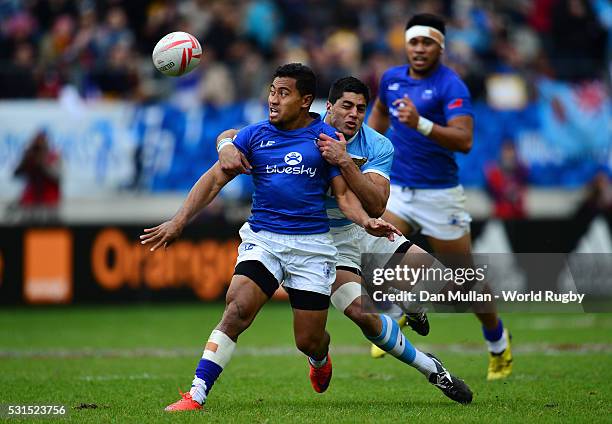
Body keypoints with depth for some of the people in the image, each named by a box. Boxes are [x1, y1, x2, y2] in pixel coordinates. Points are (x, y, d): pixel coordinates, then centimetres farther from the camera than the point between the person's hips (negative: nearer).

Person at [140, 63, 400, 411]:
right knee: (237, 310, -23)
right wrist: (179, 221, -6)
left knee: (309, 341, 2)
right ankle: (196, 396, -23)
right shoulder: (256, 135, 5)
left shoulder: (325, 137, 2)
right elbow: (215, 179, 4)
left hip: (311, 244, -1)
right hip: (262, 238, 1)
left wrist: (367, 222, -18)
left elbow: (344, 194, 3)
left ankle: (320, 359, 42)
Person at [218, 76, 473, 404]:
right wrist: (227, 148, -38)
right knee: (362, 313, -25)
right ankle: (431, 370, -5)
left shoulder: (378, 146, -14)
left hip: (365, 230, 2)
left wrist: (344, 162, -40)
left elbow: (376, 207, -29)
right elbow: (231, 135, -13)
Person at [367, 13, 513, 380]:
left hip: (439, 194, -4)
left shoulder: (451, 86, -14)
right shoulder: (391, 79, 4)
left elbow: (464, 141, -27)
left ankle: (497, 339, 31)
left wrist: (421, 124, -39)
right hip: (396, 190, 4)